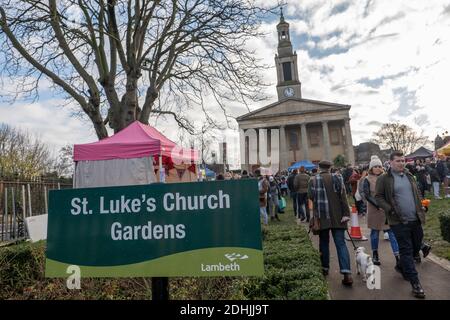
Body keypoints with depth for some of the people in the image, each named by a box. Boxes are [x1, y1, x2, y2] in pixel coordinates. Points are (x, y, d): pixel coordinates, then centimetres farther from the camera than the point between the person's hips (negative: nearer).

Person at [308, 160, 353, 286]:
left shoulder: (313, 180, -4)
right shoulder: (337, 178, -1)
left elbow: (310, 196, -6)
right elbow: (343, 197, -6)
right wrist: (346, 213, -7)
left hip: (321, 217, 0)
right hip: (337, 217, 1)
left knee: (324, 242, 15)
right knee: (341, 243, 2)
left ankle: (325, 268, 26)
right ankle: (347, 273, -6)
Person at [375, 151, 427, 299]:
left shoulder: (409, 176, 12)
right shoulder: (384, 179, -7)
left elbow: (417, 195, 19)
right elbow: (378, 197, -7)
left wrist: (421, 212, 12)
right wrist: (391, 210, -18)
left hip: (415, 219, 6)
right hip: (399, 221, -6)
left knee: (417, 246, 16)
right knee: (406, 250, -1)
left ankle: (402, 267, 40)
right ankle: (415, 282, 6)